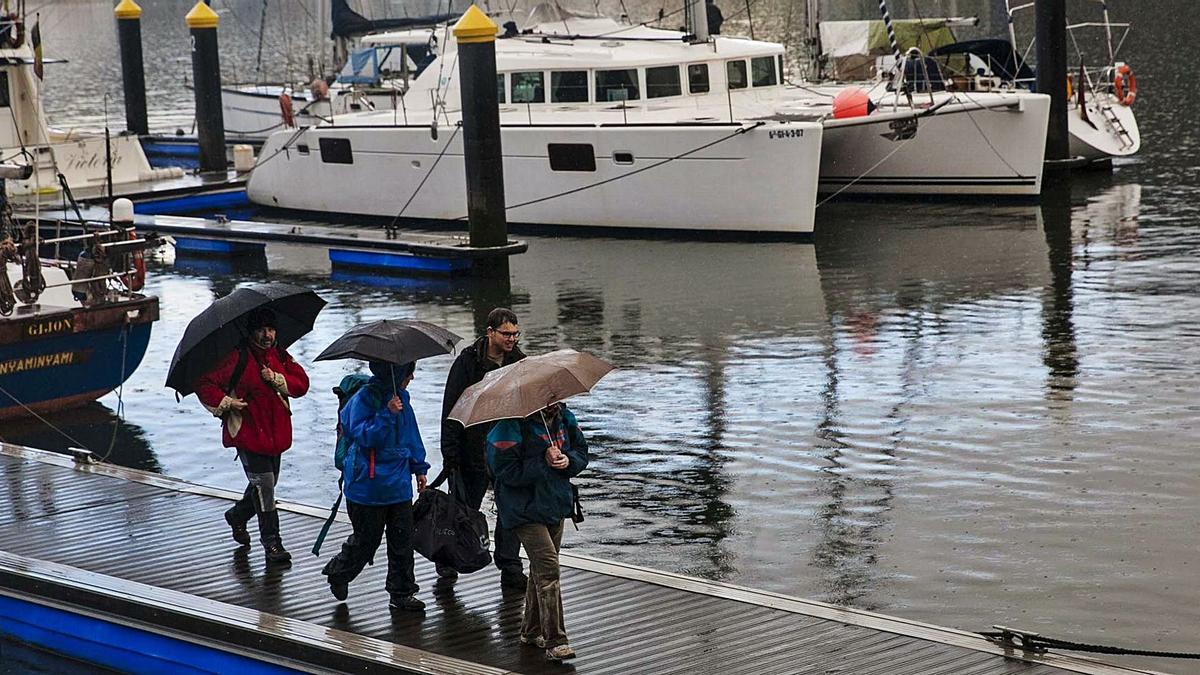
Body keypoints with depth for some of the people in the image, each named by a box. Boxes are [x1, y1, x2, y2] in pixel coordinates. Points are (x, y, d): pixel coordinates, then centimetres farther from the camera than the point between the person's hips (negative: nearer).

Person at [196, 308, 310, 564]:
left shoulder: (280, 356, 6)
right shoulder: (237, 358, -11)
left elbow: (302, 383, 1)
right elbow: (204, 384, -10)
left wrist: (277, 379, -14)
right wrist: (225, 403, -19)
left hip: (275, 434, 6)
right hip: (248, 435, -6)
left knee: (267, 483, 17)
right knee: (264, 485, -10)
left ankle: (237, 516, 44)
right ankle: (272, 543, -4)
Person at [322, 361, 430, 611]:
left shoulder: (401, 396, 7)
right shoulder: (364, 398, -15)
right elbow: (362, 435, -23)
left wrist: (419, 467, 19)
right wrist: (387, 414, -30)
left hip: (399, 485, 7)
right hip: (368, 485, -7)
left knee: (402, 540, 7)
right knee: (366, 539, 4)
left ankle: (402, 593, 16)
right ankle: (338, 573, 30)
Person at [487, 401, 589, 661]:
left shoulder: (564, 418, 4)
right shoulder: (513, 425, -18)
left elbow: (581, 451, 12)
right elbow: (506, 470, -20)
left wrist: (568, 461, -11)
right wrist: (544, 462, -25)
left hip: (556, 503, 7)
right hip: (525, 510, -7)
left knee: (540, 568, 17)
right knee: (548, 567, -16)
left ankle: (531, 631, 31)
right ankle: (555, 642, -15)